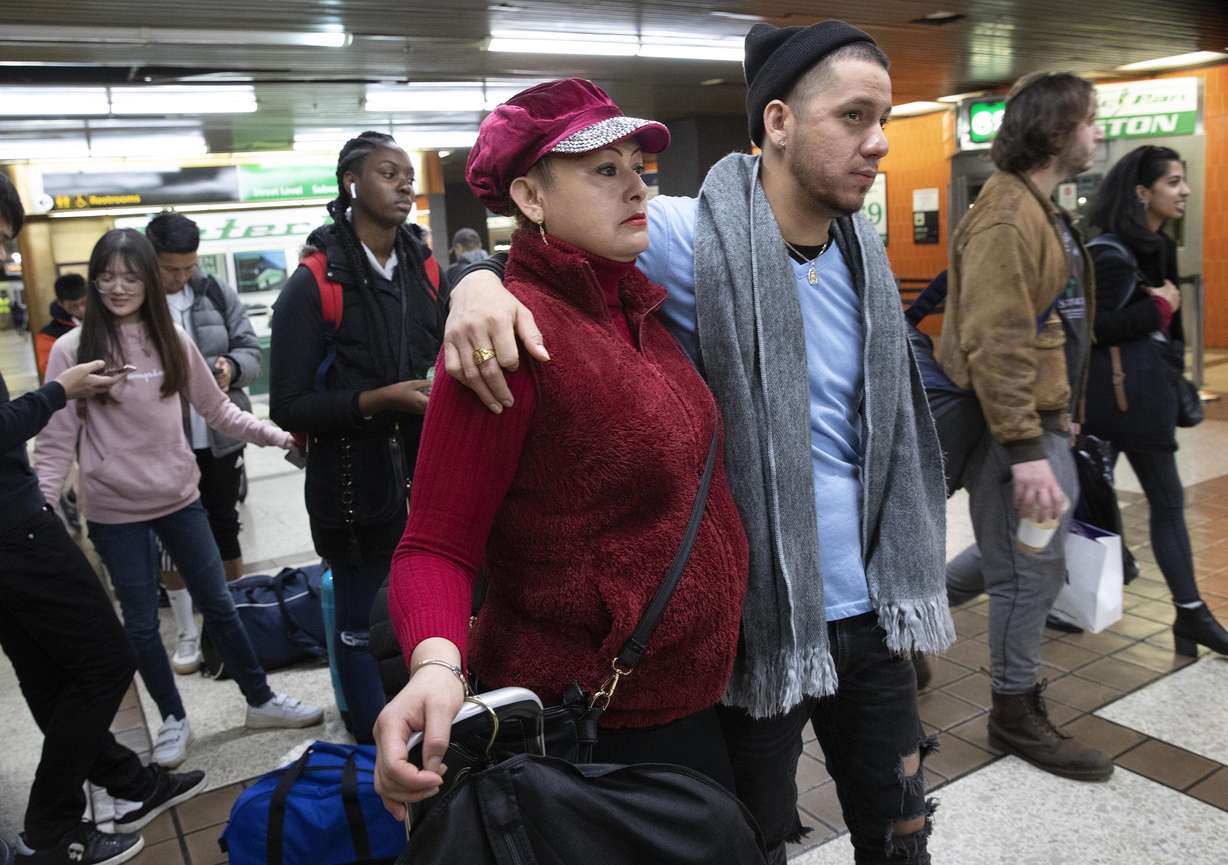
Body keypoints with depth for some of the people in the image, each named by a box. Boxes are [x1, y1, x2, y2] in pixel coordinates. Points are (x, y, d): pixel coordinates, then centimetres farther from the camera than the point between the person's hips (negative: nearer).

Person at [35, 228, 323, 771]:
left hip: (180, 498, 2)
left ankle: (261, 701, 27)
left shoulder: (174, 341, -1)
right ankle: (173, 719, 31)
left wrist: (277, 435, -4)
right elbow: (55, 440, -7)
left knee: (217, 603, 12)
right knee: (140, 623, 10)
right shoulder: (73, 351, -8)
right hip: (115, 511, -2)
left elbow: (216, 409, 6)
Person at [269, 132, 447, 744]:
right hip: (356, 486, -5)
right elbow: (288, 406, -11)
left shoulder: (424, 270, 8)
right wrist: (379, 400, -22)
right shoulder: (315, 283, -10)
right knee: (360, 622, 8)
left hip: (426, 478, 5)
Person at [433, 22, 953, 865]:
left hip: (870, 612, 6)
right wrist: (480, 279, -36)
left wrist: (909, 586, 18)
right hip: (755, 615, -6)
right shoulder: (693, 234, -16)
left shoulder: (865, 255, 5)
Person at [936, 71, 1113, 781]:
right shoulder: (1008, 218, -19)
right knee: (1033, 570, 2)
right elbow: (994, 346, -26)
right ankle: (1018, 714, 20)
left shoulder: (1041, 209, 15)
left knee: (1022, 550, 21)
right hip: (1012, 427, -10)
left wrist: (1061, 414, 21)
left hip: (1041, 417, 10)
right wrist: (1026, 452, -27)